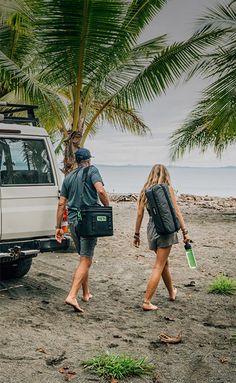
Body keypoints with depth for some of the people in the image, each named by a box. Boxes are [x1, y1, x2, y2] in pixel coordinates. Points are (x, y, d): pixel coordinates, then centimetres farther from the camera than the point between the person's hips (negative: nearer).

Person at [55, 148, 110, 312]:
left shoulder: (69, 177, 15)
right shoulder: (92, 171, 0)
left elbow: (61, 203, 12)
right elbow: (100, 190, -18)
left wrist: (59, 227, 15)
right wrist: (108, 208, -4)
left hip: (73, 221, 6)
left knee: (84, 258, 20)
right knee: (86, 260, -5)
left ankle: (86, 294, 29)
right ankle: (72, 296, -16)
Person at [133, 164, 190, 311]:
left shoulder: (145, 191, 6)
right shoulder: (167, 189, -5)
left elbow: (140, 214, 5)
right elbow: (176, 212, -9)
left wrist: (137, 234, 12)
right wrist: (185, 232, -6)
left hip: (152, 228, 5)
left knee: (164, 262, 23)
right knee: (159, 267, -2)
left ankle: (172, 293, 40)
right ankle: (147, 302, -5)